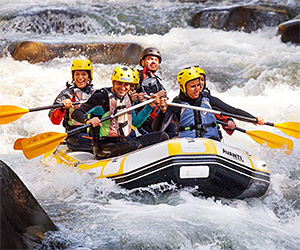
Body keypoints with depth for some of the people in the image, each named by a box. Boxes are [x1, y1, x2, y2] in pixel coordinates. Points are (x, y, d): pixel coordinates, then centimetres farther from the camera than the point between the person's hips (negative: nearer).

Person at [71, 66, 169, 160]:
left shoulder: (126, 98, 12)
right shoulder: (102, 97, -10)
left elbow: (136, 122, 21)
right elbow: (76, 113, -14)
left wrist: (151, 105, 12)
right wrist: (88, 120, -36)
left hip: (124, 141, 8)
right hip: (104, 147, -8)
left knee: (162, 136, -5)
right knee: (134, 145, -36)